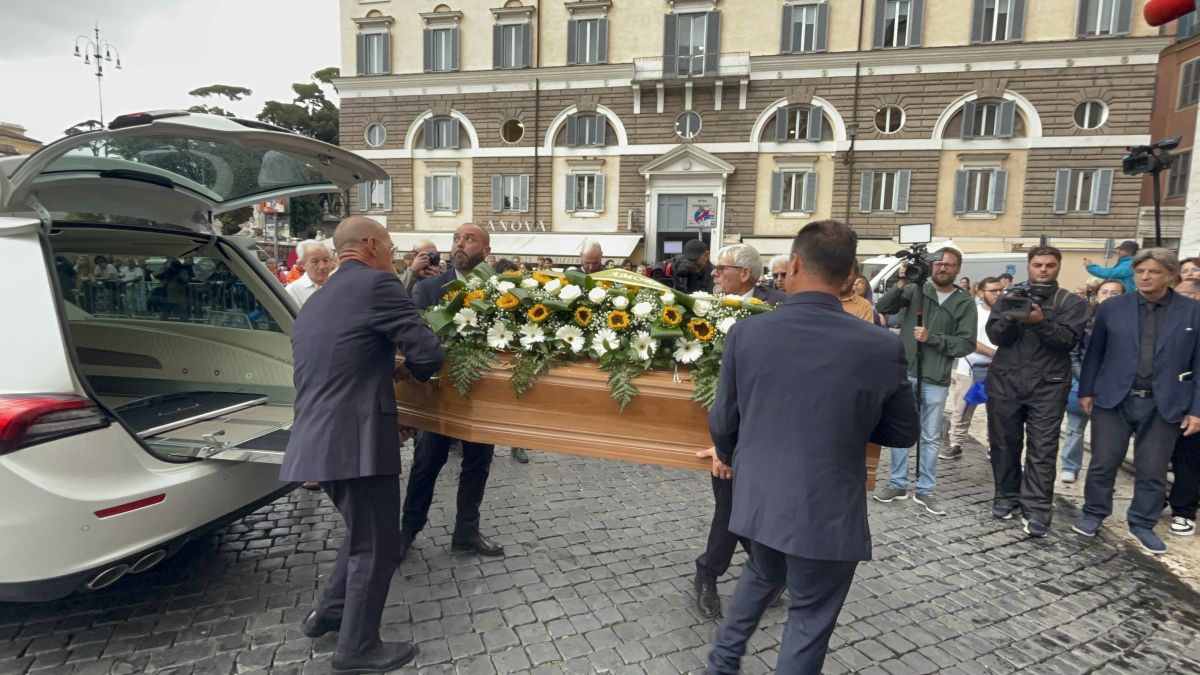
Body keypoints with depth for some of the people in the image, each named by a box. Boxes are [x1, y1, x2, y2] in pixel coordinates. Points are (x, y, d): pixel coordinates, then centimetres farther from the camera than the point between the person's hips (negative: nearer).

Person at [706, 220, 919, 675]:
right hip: (827, 512, -3)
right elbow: (904, 432, -1)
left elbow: (723, 422, -2)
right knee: (809, 620, 17)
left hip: (757, 498, 3)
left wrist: (727, 456, 20)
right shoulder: (882, 348, -15)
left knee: (762, 575, 31)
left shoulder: (745, 334, -11)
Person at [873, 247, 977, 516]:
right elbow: (882, 307, -8)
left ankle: (925, 490, 23)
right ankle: (898, 484, 24)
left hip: (936, 381, 0)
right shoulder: (915, 290, 1)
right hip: (904, 373, 0)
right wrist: (900, 284, -20)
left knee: (931, 437, 11)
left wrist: (932, 338, -15)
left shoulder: (965, 303, 2)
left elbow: (967, 344, -5)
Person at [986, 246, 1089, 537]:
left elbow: (1068, 339, -9)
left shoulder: (1071, 302, 4)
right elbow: (995, 336, -1)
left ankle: (1037, 510, 1)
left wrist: (1041, 322, -25)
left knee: (1042, 450, -3)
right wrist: (1010, 319, -20)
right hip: (1004, 382, 2)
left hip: (1047, 386, -2)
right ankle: (1006, 497, 21)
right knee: (1004, 444, 9)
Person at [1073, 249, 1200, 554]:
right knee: (1103, 463, 6)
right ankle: (1093, 514, 24)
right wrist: (1086, 391, 4)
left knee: (1152, 470, 9)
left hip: (1164, 405, 0)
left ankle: (1143, 524, 26)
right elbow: (1094, 353, 6)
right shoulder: (1112, 308, 1)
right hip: (1113, 399, 0)